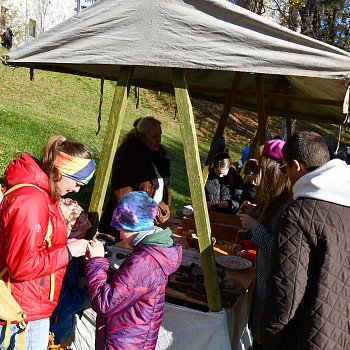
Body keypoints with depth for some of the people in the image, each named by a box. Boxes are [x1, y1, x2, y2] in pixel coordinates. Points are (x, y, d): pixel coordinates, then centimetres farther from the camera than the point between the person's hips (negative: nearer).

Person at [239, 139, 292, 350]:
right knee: (258, 332, 24)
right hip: (264, 277, 9)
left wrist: (255, 226, -20)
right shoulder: (275, 199, 4)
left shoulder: (289, 206, -26)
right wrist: (255, 214, 1)